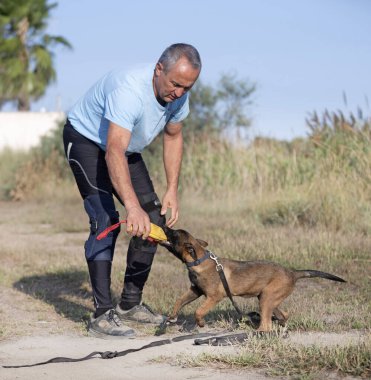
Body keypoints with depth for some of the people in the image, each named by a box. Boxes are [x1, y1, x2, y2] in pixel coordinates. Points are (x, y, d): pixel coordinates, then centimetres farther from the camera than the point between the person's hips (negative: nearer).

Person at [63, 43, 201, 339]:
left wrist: (172, 190, -6)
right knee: (106, 222, -23)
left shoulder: (178, 94, -14)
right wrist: (133, 207, -59)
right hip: (86, 139, -8)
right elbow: (114, 153, -48)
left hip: (125, 146, 8)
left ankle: (130, 304, 13)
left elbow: (173, 137, 3)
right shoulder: (130, 90, -39)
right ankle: (103, 314, -21)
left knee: (154, 220, 1)